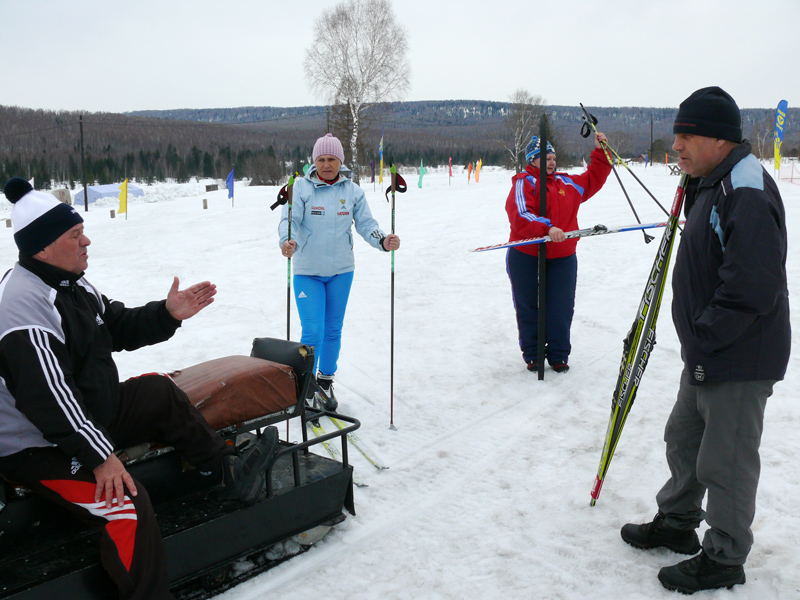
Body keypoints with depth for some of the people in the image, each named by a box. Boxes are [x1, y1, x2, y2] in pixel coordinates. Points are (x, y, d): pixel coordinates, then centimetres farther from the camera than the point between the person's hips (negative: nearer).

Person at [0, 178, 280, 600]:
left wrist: (168, 314, -3)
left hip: (89, 413, 11)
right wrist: (99, 456, -30)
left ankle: (228, 474, 22)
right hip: (37, 448, -11)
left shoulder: (71, 284, 6)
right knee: (126, 504, -28)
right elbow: (48, 396, -31)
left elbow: (121, 328, 14)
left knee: (159, 392, 14)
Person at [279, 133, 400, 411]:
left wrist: (383, 241, -22)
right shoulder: (301, 187, -7)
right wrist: (286, 241, -37)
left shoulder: (352, 191, 1)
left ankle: (325, 382, 34)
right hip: (307, 271, -3)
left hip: (341, 271, 3)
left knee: (333, 331, 15)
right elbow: (290, 219, -16)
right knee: (313, 332, -7)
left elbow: (365, 224, -3)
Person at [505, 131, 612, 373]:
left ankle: (558, 355, 16)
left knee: (561, 310, 3)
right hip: (526, 258, -4)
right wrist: (547, 228, -33)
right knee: (528, 308, 5)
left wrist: (600, 152, 17)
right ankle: (532, 354, 19)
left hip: (563, 258, 4)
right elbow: (520, 215, -21)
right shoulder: (523, 183, -6)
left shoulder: (568, 183, 14)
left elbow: (593, 180, 26)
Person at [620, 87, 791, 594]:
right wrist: (697, 337, 14)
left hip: (738, 362, -10)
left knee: (726, 462, 4)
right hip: (706, 356, 10)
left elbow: (753, 286, -30)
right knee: (684, 438, 22)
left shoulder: (747, 191, -22)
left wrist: (703, 334, -19)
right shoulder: (712, 184, 12)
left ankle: (724, 561, 22)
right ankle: (677, 523, 41)